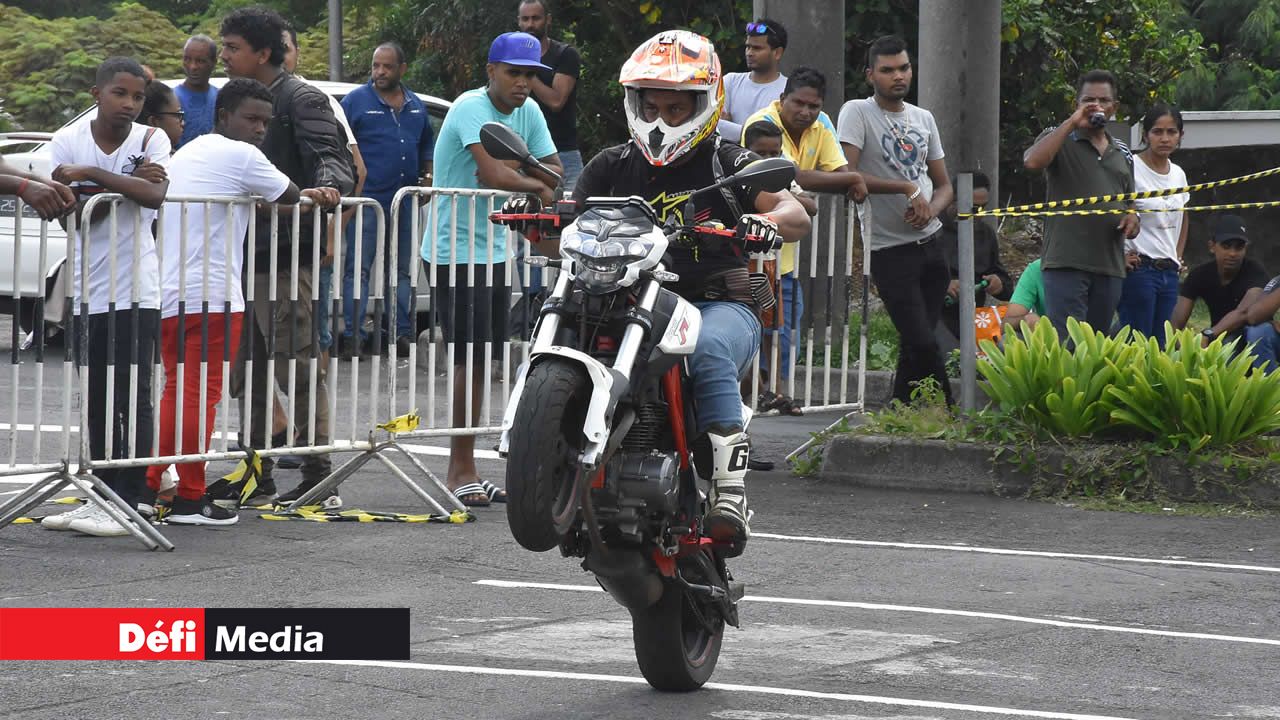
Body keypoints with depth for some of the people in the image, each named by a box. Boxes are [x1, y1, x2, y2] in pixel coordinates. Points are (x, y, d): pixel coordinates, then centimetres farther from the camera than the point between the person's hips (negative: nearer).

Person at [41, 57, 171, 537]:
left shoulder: (151, 140, -3)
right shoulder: (68, 141, 0)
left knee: (132, 396, -6)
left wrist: (91, 174, -22)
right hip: (88, 290, 3)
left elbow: (155, 195, -21)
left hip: (136, 290, -3)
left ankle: (127, 502, -4)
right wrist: (123, 185, -18)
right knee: (96, 399, 10)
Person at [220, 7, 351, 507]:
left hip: (285, 257, -9)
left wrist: (328, 186, -37)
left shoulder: (299, 100, -7)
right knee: (247, 372, 12)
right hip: (241, 258, 9)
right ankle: (256, 479, 18)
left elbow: (331, 156, -17)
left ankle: (318, 479, -5)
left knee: (298, 369, -8)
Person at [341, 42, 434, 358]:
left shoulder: (416, 106, 14)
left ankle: (402, 332, 14)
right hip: (366, 198, -5)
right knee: (357, 269, -6)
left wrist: (427, 176, 12)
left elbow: (427, 146, 26)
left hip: (405, 199, 5)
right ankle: (352, 334, -6)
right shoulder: (356, 101, -1)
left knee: (403, 270, 9)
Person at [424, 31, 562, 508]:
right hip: (455, 251, -8)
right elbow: (494, 174, -31)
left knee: (482, 361, 10)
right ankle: (461, 470, -4)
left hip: (494, 251, 8)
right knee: (471, 359, -9)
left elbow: (554, 174, 2)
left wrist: (514, 163, -16)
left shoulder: (527, 112, 7)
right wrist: (535, 182, -18)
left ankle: (466, 470, 16)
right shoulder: (472, 107, -16)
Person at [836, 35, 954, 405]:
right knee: (923, 343, -11)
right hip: (890, 249, -6)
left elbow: (944, 185, 16)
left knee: (915, 342, 10)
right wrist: (908, 189, -16)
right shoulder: (857, 112, -5)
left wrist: (930, 209, -8)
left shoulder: (923, 118, 13)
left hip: (931, 243, 6)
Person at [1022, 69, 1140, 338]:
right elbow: (1032, 161, -19)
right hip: (1066, 262, -6)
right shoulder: (1059, 139, 3)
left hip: (1110, 264, 6)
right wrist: (1072, 122, -14)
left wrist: (1132, 217, 5)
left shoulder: (1122, 153, 19)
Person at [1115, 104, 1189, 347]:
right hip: (1139, 269, -7)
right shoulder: (1131, 168, -10)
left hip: (1169, 272, 7)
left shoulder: (1178, 174, 13)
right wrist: (1120, 254, -16)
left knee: (1159, 345, 6)